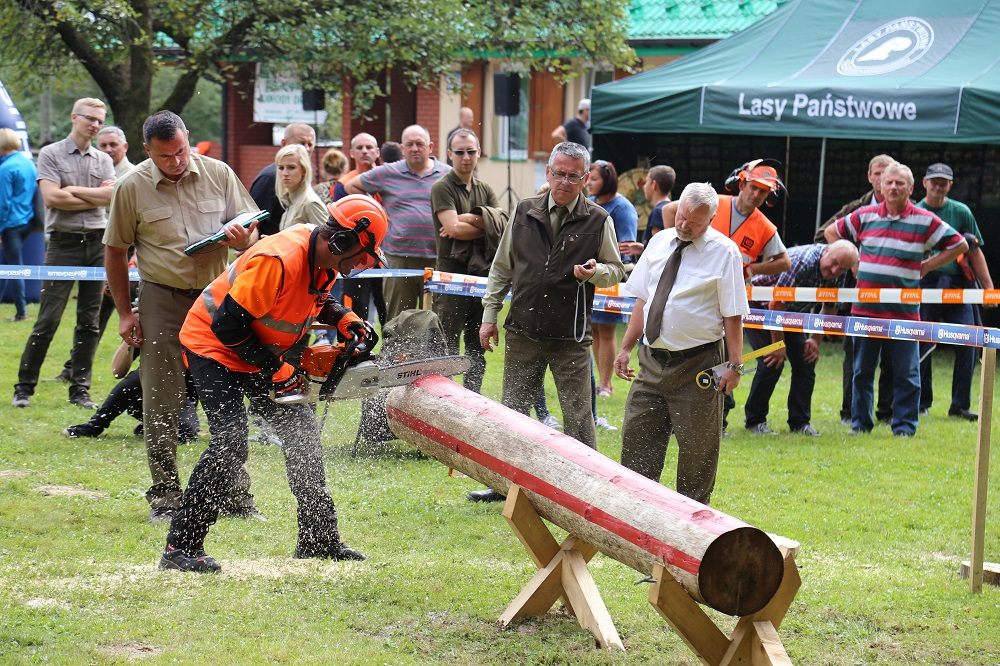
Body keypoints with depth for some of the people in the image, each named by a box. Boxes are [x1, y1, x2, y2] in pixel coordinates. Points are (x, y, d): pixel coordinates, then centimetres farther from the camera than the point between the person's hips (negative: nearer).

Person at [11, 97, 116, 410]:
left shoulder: (103, 160, 14)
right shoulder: (51, 154, 2)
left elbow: (111, 195, -3)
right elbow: (52, 198, -11)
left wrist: (73, 191, -9)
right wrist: (94, 199, -3)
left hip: (98, 243, 4)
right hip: (64, 242, -4)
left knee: (89, 321, 5)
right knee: (48, 320, -7)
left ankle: (80, 389, 11)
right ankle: (24, 387, 2)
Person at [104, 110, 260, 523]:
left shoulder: (218, 174, 1)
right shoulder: (132, 187, -2)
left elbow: (252, 231, 8)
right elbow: (115, 252, 6)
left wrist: (241, 238, -17)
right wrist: (124, 313, 2)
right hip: (162, 301, -1)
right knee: (161, 403, 0)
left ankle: (237, 495, 12)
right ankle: (165, 497, 10)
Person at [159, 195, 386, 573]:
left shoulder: (324, 258, -5)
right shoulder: (279, 261, -34)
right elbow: (228, 325, -31)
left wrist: (346, 320, -2)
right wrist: (276, 370, -22)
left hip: (262, 353, 9)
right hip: (213, 347, -9)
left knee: (301, 431, 10)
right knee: (230, 442, -22)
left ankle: (319, 539, 20)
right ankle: (180, 548, -18)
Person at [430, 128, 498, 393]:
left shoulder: (485, 190, 16)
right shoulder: (443, 188, -2)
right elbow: (453, 227, -15)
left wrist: (468, 220, -9)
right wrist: (483, 225, -4)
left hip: (482, 276, 6)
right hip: (452, 275, -6)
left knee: (478, 351, 10)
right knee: (447, 350, -7)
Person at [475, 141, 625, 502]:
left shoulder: (599, 221, -2)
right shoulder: (524, 212, 5)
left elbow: (616, 269, 7)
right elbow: (502, 268, 13)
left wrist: (595, 272, -16)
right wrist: (490, 314, 10)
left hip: (571, 339, -3)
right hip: (523, 333, 3)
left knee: (578, 417, 0)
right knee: (511, 412, 9)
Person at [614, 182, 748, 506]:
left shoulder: (724, 252, -7)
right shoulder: (659, 242, 9)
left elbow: (732, 315, -9)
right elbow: (642, 300, 14)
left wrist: (734, 365, -14)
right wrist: (626, 347, 9)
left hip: (698, 365, -5)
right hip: (653, 359, 5)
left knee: (696, 449, 4)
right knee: (637, 439, 5)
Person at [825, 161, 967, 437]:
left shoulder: (925, 221, -1)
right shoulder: (865, 216, 6)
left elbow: (959, 245, 5)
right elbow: (831, 232, 20)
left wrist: (924, 267, 2)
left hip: (904, 310, -2)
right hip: (865, 308, 2)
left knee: (906, 372, 1)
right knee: (862, 370, 8)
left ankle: (904, 425, 8)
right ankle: (860, 422, 17)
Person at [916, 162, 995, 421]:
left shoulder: (961, 212, 8)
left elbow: (974, 252, 9)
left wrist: (988, 287, 5)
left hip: (957, 287, 1)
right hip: (923, 287, -1)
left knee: (967, 346, -5)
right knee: (921, 347, 0)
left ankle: (960, 405, 4)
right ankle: (921, 403, 14)